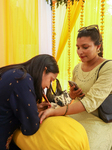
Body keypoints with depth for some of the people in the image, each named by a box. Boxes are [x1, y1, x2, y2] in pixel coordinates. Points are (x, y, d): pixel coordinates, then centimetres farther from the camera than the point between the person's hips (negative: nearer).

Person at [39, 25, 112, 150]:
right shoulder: (77, 68, 4)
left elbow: (91, 102, -27)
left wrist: (54, 112, -34)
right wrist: (71, 94, -6)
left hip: (100, 120, -5)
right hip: (78, 114, 6)